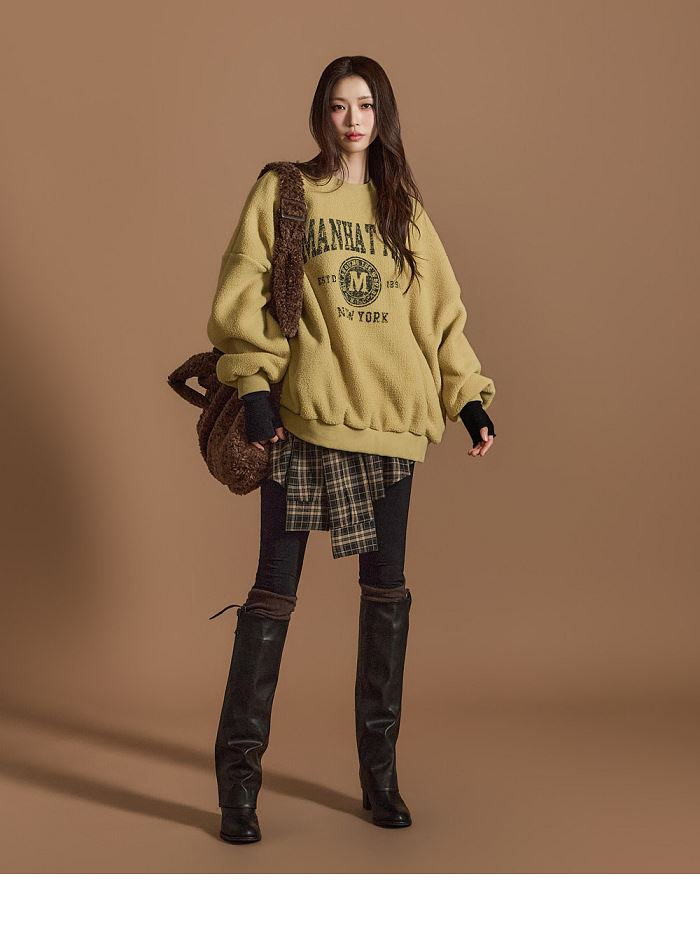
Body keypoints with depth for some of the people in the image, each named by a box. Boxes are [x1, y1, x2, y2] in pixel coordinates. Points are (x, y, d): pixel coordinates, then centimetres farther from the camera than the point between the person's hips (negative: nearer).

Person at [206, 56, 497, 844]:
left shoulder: (404, 207, 15)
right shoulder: (281, 193, 4)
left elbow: (439, 309, 15)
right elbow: (241, 297, -1)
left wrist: (470, 399, 9)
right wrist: (253, 387, -11)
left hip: (391, 421, 4)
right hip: (304, 418, -4)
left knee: (386, 592, 7)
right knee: (274, 592, -3)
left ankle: (379, 771, 19)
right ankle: (239, 774, 7)